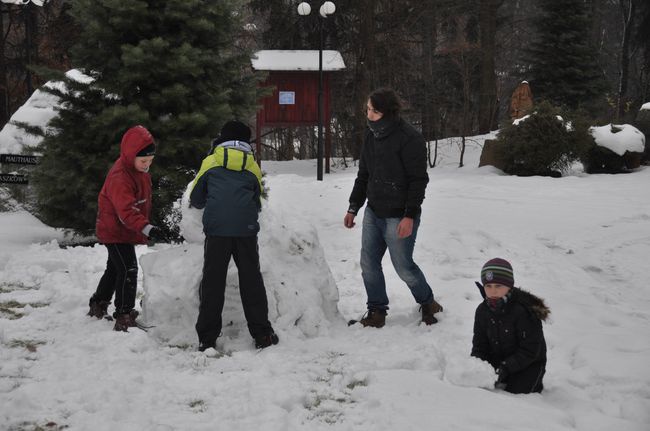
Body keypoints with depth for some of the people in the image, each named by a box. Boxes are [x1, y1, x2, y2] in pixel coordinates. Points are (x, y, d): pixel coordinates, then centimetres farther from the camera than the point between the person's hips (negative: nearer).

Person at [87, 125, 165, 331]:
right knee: (128, 270, -15)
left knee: (115, 268, 22)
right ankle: (124, 318, -13)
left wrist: (145, 225, 23)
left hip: (125, 230, 10)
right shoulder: (120, 177, -30)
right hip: (115, 230, -10)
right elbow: (126, 212, -40)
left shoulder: (139, 170, 1)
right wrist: (147, 228, -52)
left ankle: (98, 305, 39)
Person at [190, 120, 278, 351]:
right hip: (245, 229, 1)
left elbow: (196, 199, 17)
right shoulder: (253, 166, 15)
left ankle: (207, 338, 3)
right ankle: (262, 334, 10)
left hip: (216, 228, -1)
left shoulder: (210, 162, 11)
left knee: (212, 281, 3)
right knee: (251, 280, 9)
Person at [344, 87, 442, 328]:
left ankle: (427, 302, 26)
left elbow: (418, 180, -16)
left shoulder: (409, 139, -17)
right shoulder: (372, 135, 7)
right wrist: (353, 207, 14)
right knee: (368, 263, 6)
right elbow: (363, 175, 16)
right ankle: (377, 309, 21)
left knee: (403, 267, 2)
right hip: (373, 212, 7)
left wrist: (410, 216, -20)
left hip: (399, 216, -7)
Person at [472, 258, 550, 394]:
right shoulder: (483, 311, -4)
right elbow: (479, 344, 2)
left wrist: (506, 367, -31)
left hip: (529, 363, -5)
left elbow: (530, 350, -22)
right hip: (497, 361, 5)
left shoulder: (524, 311, -24)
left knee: (515, 392, -23)